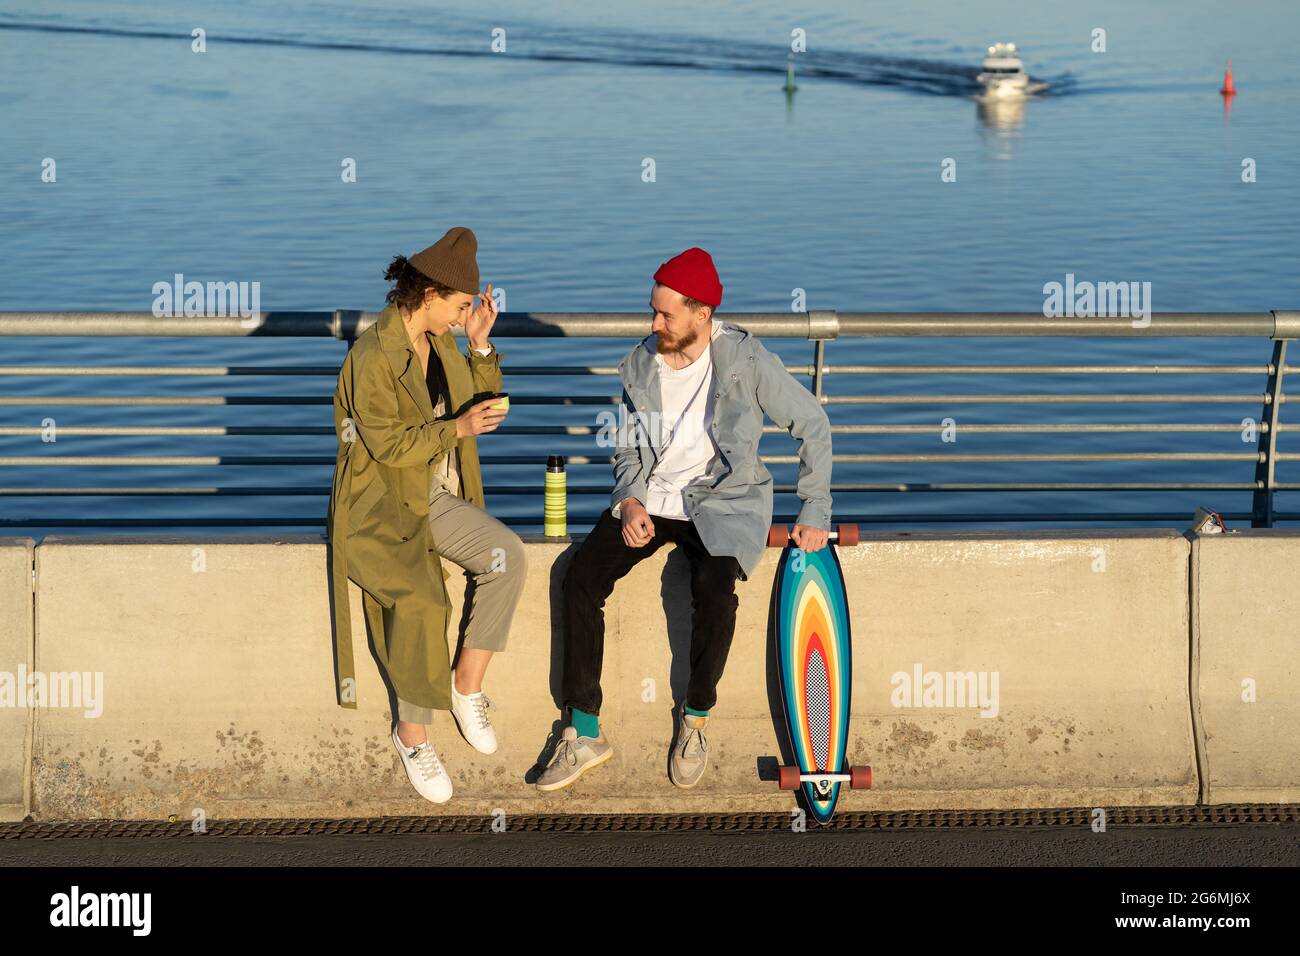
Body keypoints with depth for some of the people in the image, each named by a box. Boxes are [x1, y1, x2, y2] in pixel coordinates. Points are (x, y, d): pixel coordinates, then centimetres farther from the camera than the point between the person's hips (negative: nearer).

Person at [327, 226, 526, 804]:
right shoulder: (374, 357, -16)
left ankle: (467, 685, -8)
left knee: (507, 554, -21)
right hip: (381, 508, -7)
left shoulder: (439, 344, 9)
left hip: (437, 500, 7)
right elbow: (387, 443, -20)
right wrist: (456, 429, -22)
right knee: (421, 600, -32)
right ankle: (412, 734, -14)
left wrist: (480, 345, 4)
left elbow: (480, 405, 16)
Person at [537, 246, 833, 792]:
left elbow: (812, 425, -3)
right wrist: (631, 500, -7)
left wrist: (815, 513, -7)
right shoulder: (640, 364, 1)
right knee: (580, 578, -20)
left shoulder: (745, 359, -11)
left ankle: (694, 721, -10)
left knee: (715, 589, -34)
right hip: (648, 501, 4)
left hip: (721, 502, -4)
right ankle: (584, 734, -12)